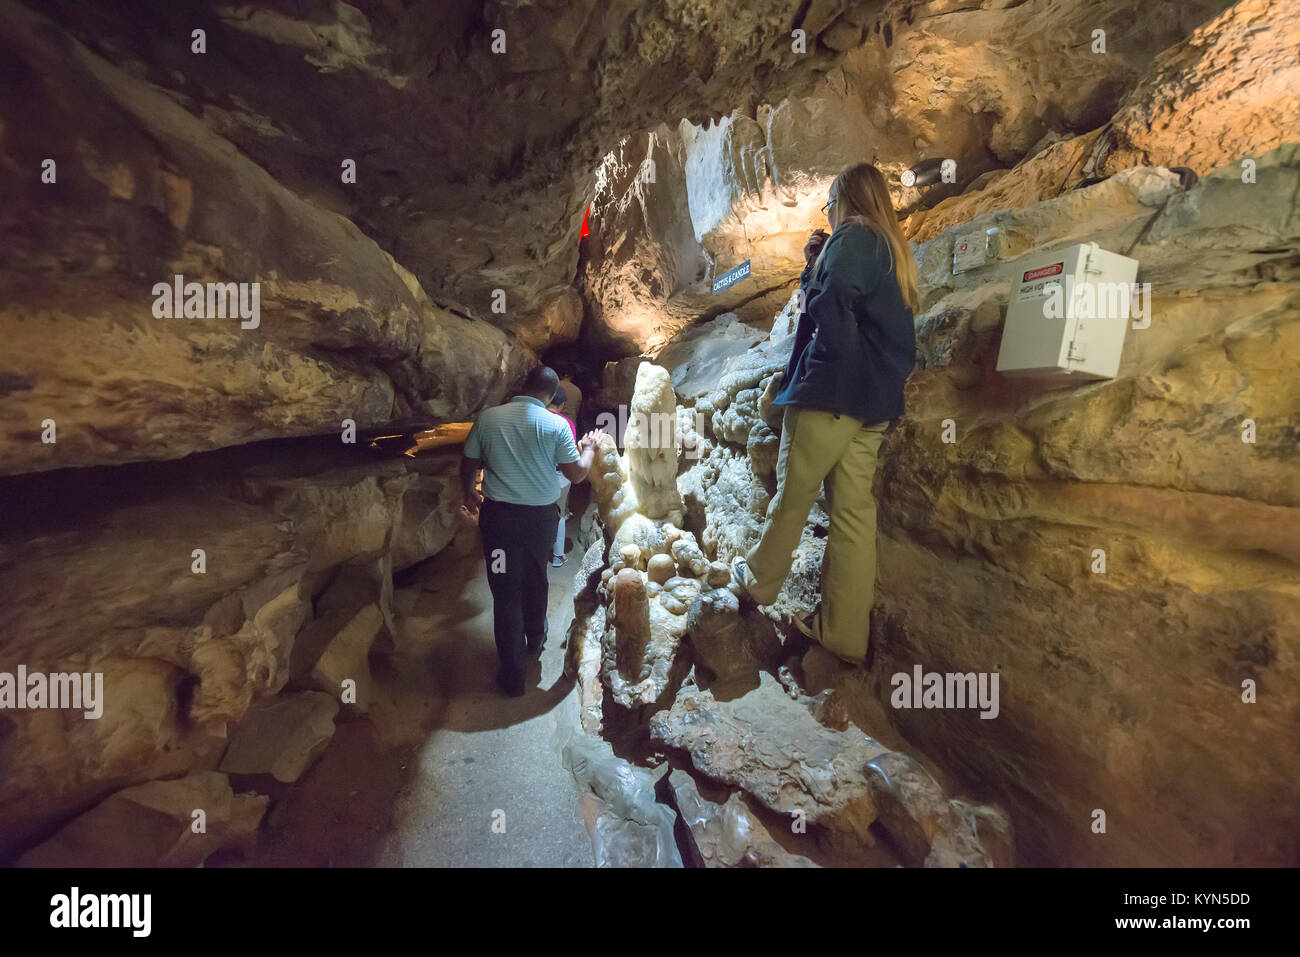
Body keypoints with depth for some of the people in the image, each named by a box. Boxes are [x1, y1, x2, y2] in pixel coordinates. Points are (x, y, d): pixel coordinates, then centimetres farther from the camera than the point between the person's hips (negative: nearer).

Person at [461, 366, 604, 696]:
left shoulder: (488, 418, -5)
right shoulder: (556, 425, -10)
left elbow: (469, 466, 4)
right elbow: (576, 473, -5)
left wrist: (470, 494, 24)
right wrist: (589, 447, 14)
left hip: (498, 515, 0)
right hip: (541, 516, 1)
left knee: (506, 590, 6)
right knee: (536, 579, 24)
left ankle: (513, 674, 13)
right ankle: (535, 636, 48)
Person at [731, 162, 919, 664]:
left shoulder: (852, 237, -4)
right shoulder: (893, 249, 24)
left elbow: (828, 306, -20)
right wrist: (814, 265, 18)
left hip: (831, 391, -8)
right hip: (874, 400, 8)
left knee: (793, 491, 6)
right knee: (854, 509, 5)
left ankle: (761, 577, 24)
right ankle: (844, 629, 9)